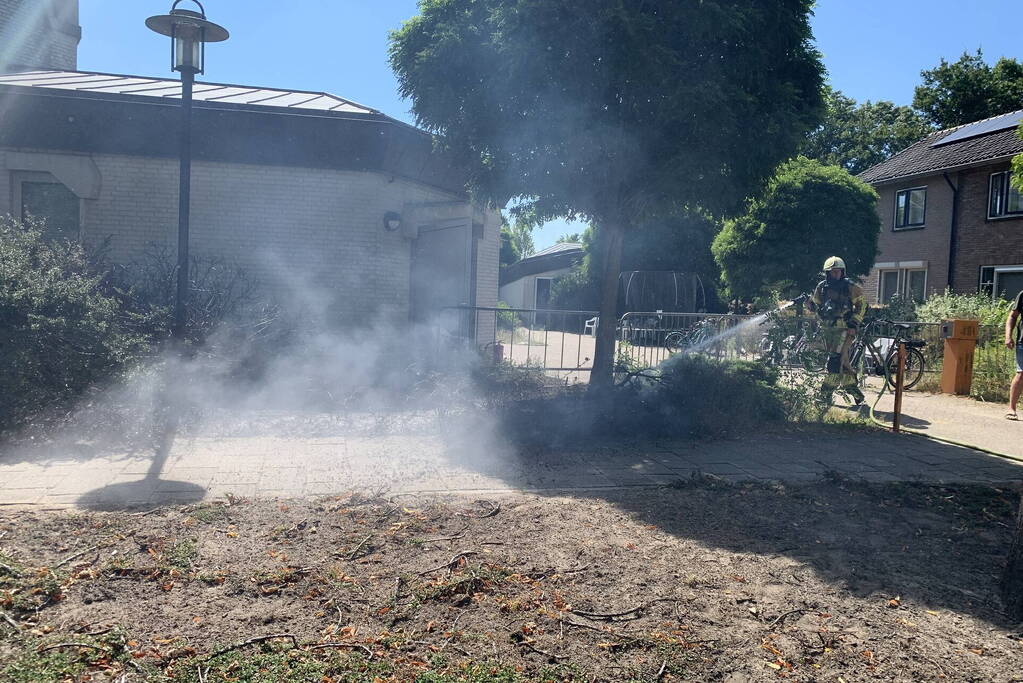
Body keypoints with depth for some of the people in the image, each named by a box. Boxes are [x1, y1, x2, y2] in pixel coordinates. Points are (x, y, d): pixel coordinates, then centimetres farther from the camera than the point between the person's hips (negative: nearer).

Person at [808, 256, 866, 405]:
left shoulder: (850, 287, -4)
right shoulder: (821, 287, 8)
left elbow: (861, 304, -1)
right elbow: (816, 306, 20)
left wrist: (854, 323, -9)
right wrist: (808, 302, -1)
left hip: (844, 328, -5)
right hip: (827, 328, 5)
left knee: (836, 360, -13)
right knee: (842, 361, 10)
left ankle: (826, 394, -8)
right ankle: (853, 389, 23)